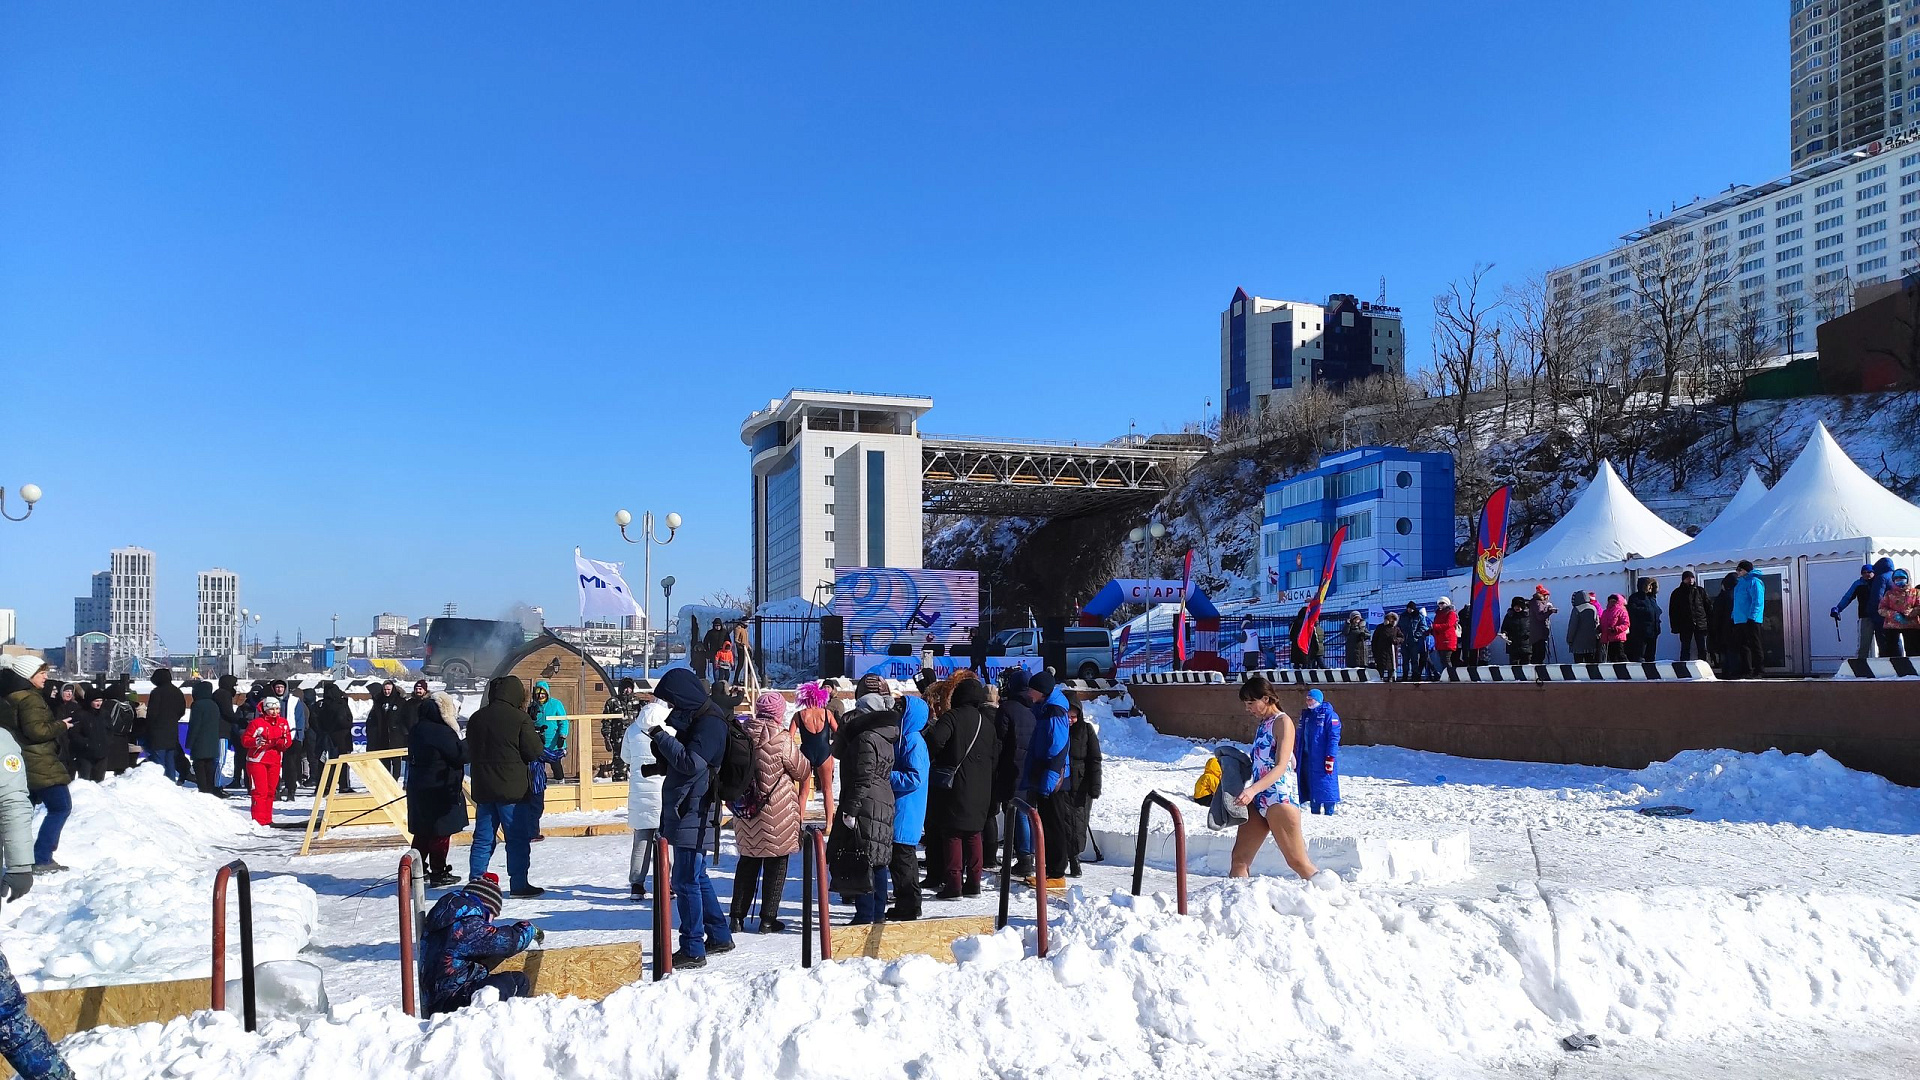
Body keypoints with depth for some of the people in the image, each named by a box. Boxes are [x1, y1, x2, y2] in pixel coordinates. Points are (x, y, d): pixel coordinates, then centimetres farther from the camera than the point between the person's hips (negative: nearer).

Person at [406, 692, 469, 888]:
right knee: (442, 831, 1)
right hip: (440, 790, -9)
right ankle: (438, 873, 5)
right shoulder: (442, 732, -20)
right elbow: (460, 754, -19)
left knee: (423, 831, 18)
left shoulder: (417, 730, 8)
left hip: (418, 788, 9)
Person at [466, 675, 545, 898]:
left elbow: (470, 752, 14)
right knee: (518, 838, 2)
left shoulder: (476, 718, 7)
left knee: (483, 837, 12)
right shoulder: (519, 718, -11)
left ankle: (475, 881, 13)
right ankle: (519, 884, 5)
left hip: (483, 788, 6)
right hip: (512, 788, -5)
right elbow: (534, 752, -9)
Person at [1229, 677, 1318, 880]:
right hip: (1258, 798, 8)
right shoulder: (1262, 724, 17)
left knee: (1298, 862, -4)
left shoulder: (1282, 722, -8)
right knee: (1239, 858, 2)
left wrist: (1253, 790, -30)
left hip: (1279, 797, -8)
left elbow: (1281, 766, -19)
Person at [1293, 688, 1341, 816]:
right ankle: (1315, 813, 21)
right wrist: (1296, 755, 17)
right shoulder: (1306, 714, 15)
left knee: (1325, 787, -5)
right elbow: (1299, 737, 20)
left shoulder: (1329, 715, -8)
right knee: (1311, 786, 12)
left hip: (1322, 759, -7)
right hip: (1307, 757, 8)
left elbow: (1333, 738, -14)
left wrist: (1330, 759, -20)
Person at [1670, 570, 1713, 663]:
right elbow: (1672, 611, 4)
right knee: (1685, 650, 1)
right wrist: (1675, 627, -4)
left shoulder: (1700, 591, 9)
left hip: (1700, 624, 2)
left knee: (1702, 650, 5)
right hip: (1685, 626, -1)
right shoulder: (1677, 593, 5)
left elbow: (1709, 607, 9)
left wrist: (1710, 623, 0)